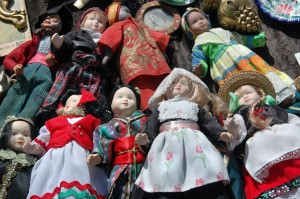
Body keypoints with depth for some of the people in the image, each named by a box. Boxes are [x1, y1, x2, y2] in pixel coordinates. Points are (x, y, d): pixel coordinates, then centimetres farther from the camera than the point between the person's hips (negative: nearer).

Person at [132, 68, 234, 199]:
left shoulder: (195, 107, 30)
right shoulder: (160, 107, 30)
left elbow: (208, 122, 17)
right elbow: (151, 125, 15)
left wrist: (220, 133, -3)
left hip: (192, 139, 0)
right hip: (167, 141, 0)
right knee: (164, 180, -19)